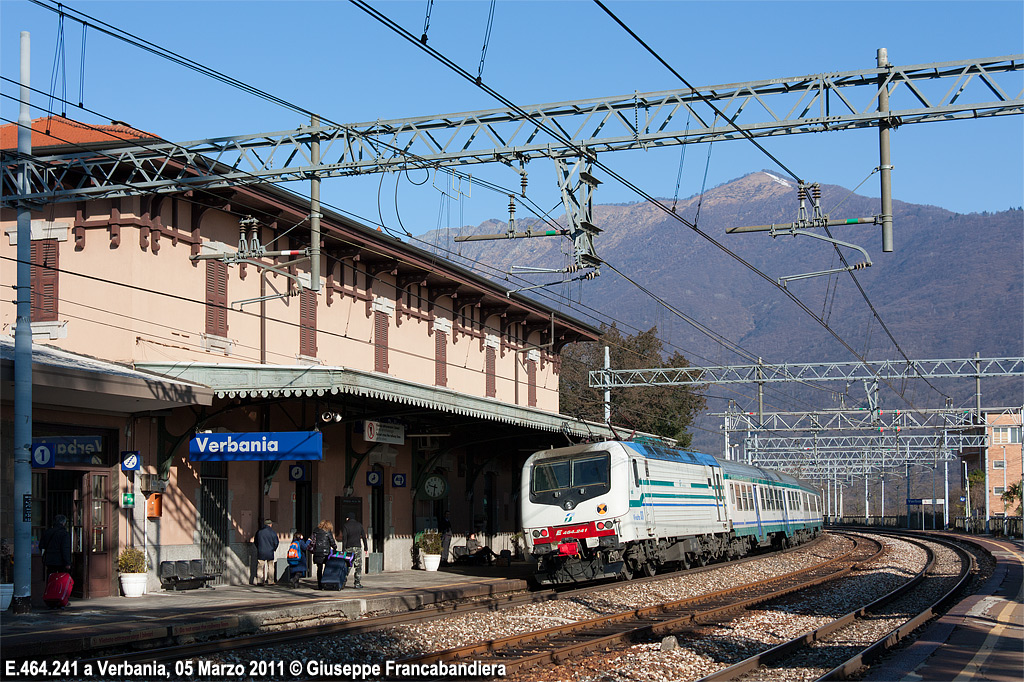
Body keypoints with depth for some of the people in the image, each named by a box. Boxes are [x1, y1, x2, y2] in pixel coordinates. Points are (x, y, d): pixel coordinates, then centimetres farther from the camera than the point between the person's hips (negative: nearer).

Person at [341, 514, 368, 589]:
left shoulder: (345, 526, -1)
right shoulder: (359, 525, 8)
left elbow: (344, 538, -6)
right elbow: (363, 536, 9)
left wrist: (343, 550, -6)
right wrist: (365, 546, 15)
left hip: (349, 548, -1)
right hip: (358, 547, 1)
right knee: (358, 566, 3)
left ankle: (343, 582, 1)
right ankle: (357, 583, -1)